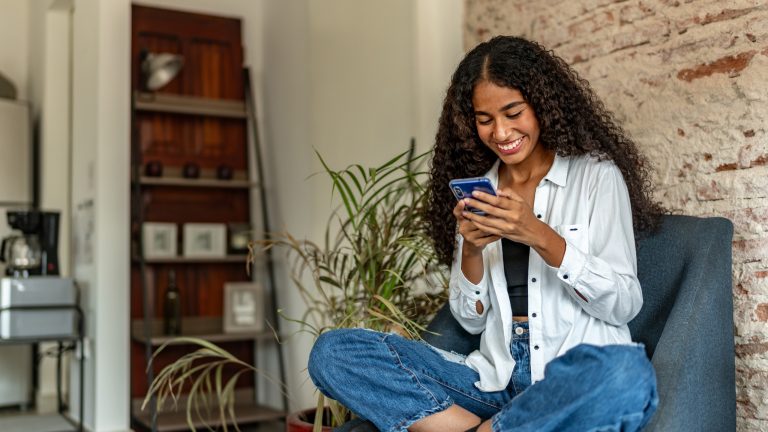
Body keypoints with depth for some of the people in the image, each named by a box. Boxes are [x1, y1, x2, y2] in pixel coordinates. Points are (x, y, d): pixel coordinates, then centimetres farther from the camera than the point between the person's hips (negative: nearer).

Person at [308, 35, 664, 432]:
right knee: (332, 352, -12)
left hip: (580, 372, -2)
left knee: (626, 373, -39)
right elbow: (470, 321, 9)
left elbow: (625, 305, -6)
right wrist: (470, 251, -10)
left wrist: (541, 237, -18)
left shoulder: (596, 175, 1)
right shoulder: (475, 193, 11)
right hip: (496, 377, 3)